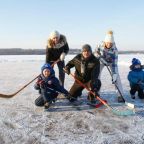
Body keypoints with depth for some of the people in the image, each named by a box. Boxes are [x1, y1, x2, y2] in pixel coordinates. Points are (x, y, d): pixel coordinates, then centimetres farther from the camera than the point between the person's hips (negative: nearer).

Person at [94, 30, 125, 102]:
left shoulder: (114, 49, -31)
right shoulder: (100, 45, -27)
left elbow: (115, 62, -31)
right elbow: (96, 53, -9)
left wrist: (114, 74, -37)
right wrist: (101, 58, -25)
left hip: (111, 62, -1)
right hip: (101, 61, 2)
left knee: (116, 77, -15)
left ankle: (120, 95, -10)